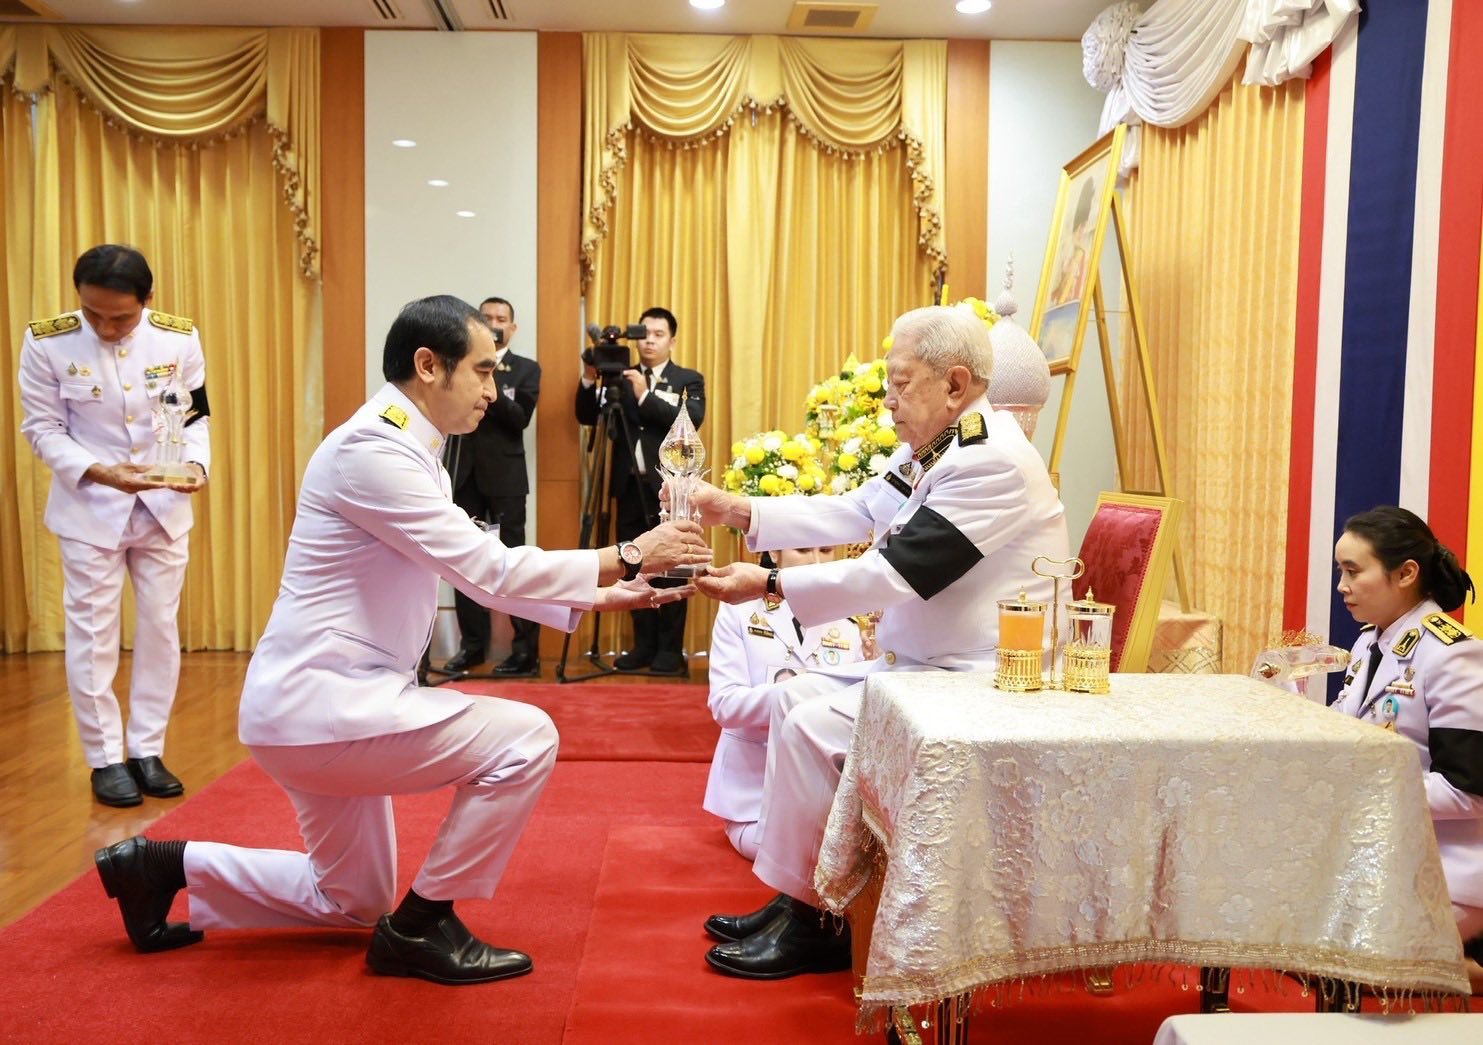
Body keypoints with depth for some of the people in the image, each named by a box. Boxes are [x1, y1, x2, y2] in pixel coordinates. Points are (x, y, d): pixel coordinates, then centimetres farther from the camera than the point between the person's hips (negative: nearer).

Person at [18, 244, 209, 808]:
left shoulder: (179, 339, -9)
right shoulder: (46, 342, -13)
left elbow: (196, 417, 0)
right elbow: (43, 429, -8)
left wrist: (197, 464, -20)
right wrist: (100, 473, -24)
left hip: (165, 507, 2)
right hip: (90, 509, -2)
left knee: (160, 628, 10)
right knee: (93, 634, 4)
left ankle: (147, 751, 23)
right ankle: (106, 758, 18)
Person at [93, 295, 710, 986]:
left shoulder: (403, 451, 12)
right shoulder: (373, 448, -20)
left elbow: (478, 572, 13)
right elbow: (489, 569, -23)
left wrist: (597, 596, 5)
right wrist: (628, 556, -18)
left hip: (324, 700, 10)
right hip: (321, 704, -10)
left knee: (354, 902, 22)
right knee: (524, 738, -14)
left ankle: (167, 864, 27)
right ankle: (420, 926, 1)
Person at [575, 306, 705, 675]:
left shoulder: (689, 380, 5)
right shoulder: (622, 378, 13)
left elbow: (692, 421, -13)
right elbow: (586, 417, 6)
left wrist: (646, 396, -19)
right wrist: (589, 379, -10)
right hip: (630, 485, 3)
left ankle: (671, 648, 4)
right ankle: (643, 645, 13)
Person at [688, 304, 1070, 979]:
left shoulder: (992, 462, -24)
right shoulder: (931, 449, 8)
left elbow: (894, 573, -27)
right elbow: (852, 514, 8)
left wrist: (768, 585, -25)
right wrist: (739, 511, 0)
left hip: (979, 680, -10)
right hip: (923, 660, 10)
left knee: (814, 724, -17)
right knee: (796, 696, 9)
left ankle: (808, 922, 0)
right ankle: (789, 896, 14)